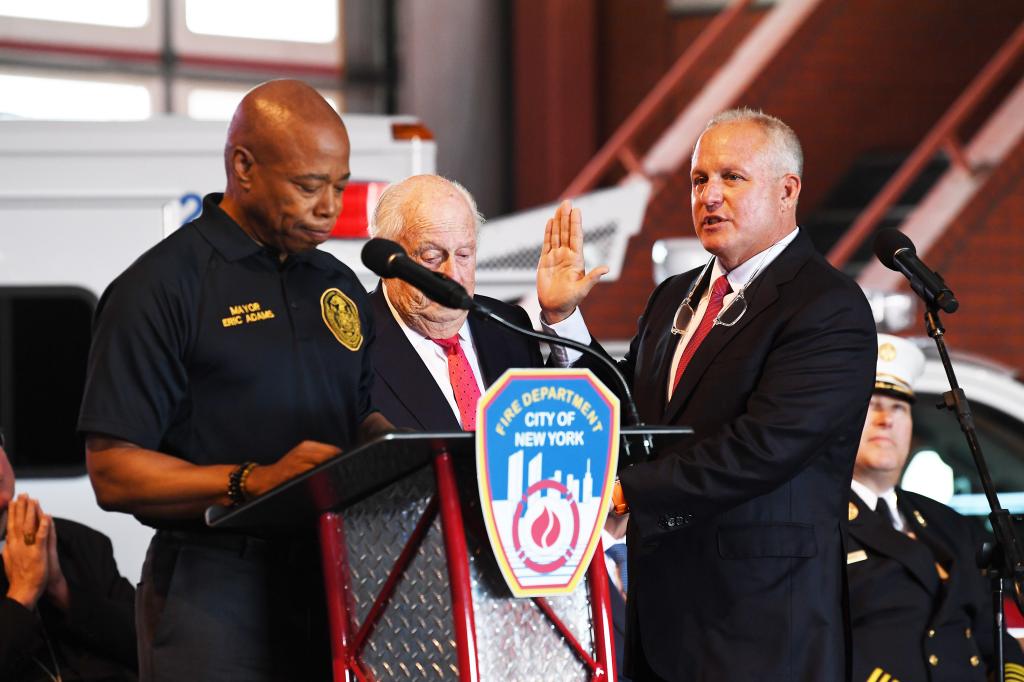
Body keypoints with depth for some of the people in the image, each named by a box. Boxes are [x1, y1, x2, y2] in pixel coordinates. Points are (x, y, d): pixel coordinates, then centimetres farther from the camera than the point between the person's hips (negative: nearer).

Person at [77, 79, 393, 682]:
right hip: (215, 590, -6)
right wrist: (255, 481, -23)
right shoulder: (159, 288, -6)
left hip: (329, 583, 6)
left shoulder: (341, 287, 16)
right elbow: (113, 473, -12)